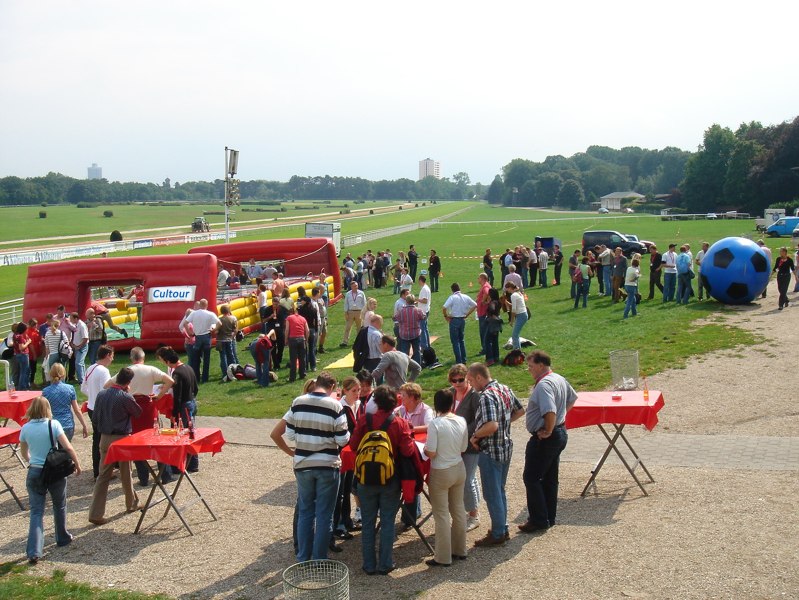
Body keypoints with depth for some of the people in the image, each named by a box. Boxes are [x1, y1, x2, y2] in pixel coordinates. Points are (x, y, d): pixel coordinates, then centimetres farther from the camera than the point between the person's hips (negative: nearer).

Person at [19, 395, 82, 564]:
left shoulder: (26, 428, -1)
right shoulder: (53, 424, -10)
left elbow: (24, 453, 13)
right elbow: (67, 447, -14)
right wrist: (77, 464, -2)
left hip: (34, 473, 1)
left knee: (36, 512, 3)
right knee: (59, 506, 20)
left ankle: (34, 551, -8)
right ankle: (62, 538, 36)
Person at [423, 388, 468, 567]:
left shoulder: (435, 424, -20)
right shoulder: (461, 421, -4)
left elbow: (431, 453, -19)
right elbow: (463, 448, 4)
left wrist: (424, 448, 1)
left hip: (441, 473, -6)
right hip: (459, 469, 6)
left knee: (441, 515, 3)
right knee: (458, 509, 18)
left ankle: (443, 557, 11)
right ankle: (460, 550, 29)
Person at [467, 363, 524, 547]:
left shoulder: (486, 397, -24)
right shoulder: (506, 389, 5)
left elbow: (491, 426, -34)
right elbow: (520, 411, 17)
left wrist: (475, 436, -19)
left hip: (491, 452, -9)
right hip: (506, 448, 9)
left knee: (492, 494, 3)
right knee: (500, 491, 21)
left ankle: (497, 535, 12)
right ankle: (503, 528, 30)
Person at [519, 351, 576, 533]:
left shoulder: (543, 385, -24)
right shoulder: (560, 379, 8)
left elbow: (550, 412, -36)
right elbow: (572, 399, 24)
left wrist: (548, 431, -21)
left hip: (545, 438, -10)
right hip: (561, 433, 10)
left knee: (531, 478, 0)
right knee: (550, 478, 16)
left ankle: (538, 520, 3)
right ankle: (549, 518, 24)